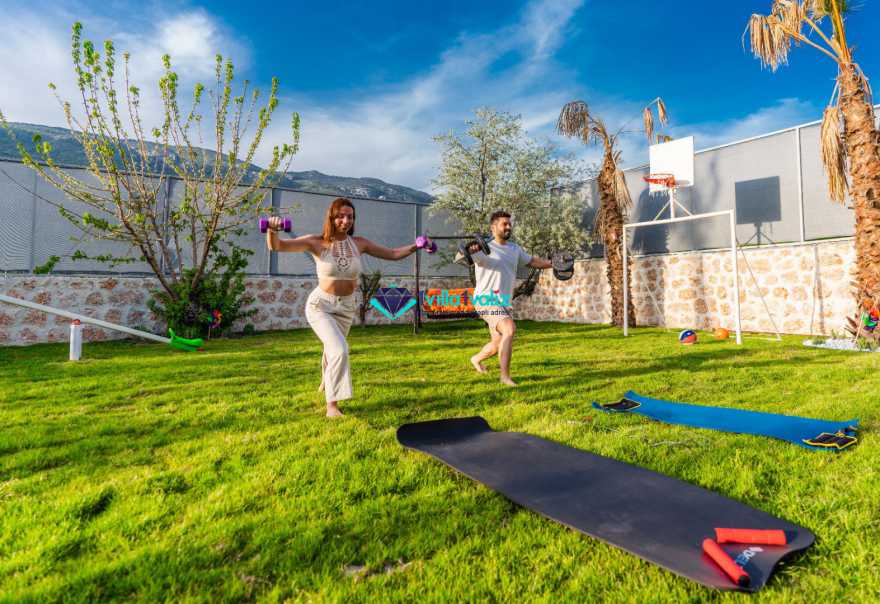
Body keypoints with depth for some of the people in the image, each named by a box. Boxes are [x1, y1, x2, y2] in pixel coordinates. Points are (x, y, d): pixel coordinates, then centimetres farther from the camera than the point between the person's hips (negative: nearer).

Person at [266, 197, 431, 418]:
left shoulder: (359, 243, -5)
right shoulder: (317, 242, -14)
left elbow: (392, 254, 2)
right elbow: (276, 246, -20)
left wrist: (415, 246, -11)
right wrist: (272, 230, -40)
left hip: (347, 307, 4)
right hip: (320, 305, -4)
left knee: (332, 350, 25)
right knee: (340, 350, -24)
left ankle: (326, 381, 58)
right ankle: (332, 404, -7)